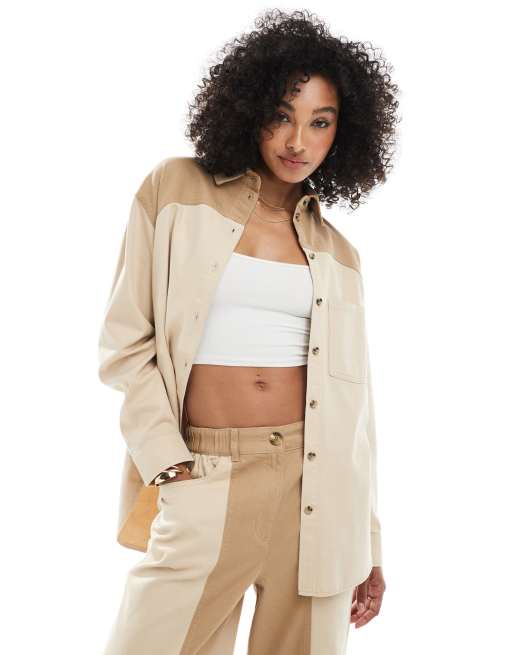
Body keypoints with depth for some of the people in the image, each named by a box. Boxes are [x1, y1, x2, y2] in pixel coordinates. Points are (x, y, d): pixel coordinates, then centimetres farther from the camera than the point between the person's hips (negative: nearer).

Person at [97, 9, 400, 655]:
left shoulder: (337, 253, 10)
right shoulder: (175, 190, 3)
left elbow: (351, 398, 11)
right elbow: (125, 341, 1)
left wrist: (369, 544, 10)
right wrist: (171, 466, -9)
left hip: (317, 483, 3)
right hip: (205, 486, -2)